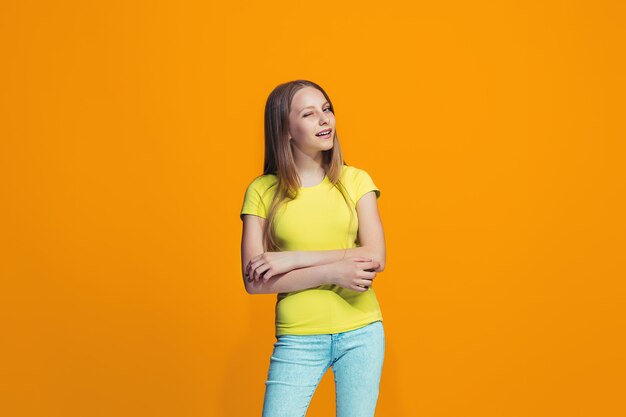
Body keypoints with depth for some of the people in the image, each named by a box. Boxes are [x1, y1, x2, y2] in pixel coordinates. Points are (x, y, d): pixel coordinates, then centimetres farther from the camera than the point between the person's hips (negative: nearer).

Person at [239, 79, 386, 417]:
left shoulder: (355, 181, 1)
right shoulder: (262, 190, -2)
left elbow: (375, 258, -9)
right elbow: (254, 281, -8)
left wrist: (291, 259, -14)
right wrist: (333, 272, -18)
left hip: (361, 333, 1)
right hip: (298, 338, -1)